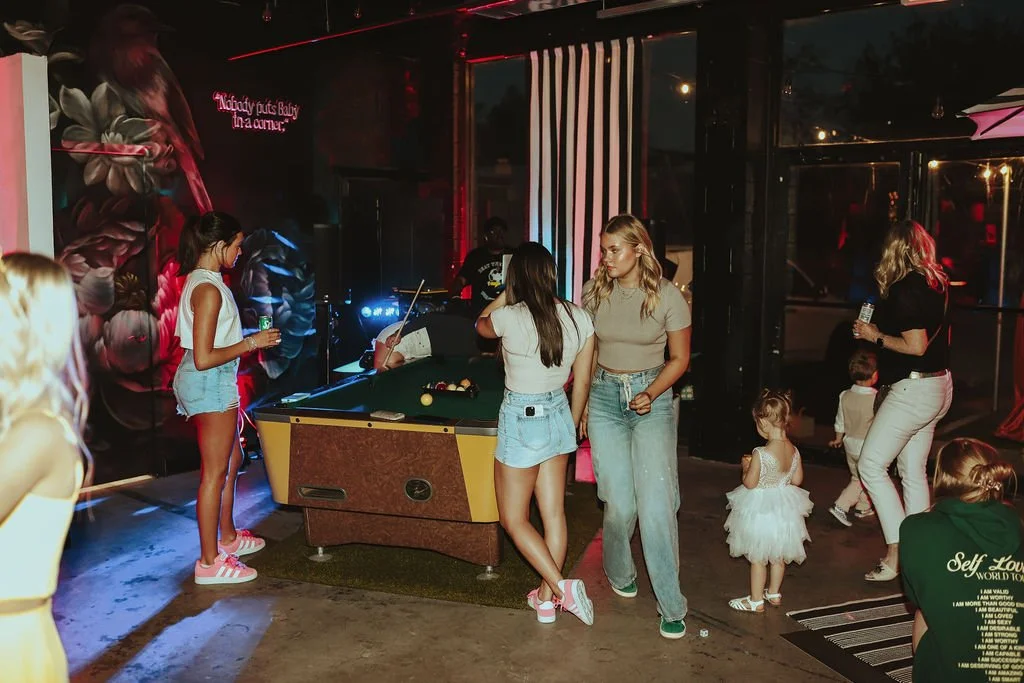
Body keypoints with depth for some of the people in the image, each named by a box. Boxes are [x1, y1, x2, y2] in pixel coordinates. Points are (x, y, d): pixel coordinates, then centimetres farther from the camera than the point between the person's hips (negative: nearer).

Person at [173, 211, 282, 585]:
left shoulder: (201, 281, 11)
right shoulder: (209, 289, -21)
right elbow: (204, 358, -24)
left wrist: (250, 339, 15)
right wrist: (251, 343, -18)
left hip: (215, 384, 11)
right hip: (211, 385, -11)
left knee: (231, 460, 22)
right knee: (215, 472, -3)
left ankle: (228, 537, 37)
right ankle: (210, 562, 6)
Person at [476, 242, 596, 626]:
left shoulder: (510, 318, -19)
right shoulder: (580, 319, -5)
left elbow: (481, 325, 7)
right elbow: (582, 382, 5)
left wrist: (508, 292, 9)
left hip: (522, 421, -6)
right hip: (559, 415, 6)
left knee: (513, 519, 9)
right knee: (554, 513, 12)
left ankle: (561, 587, -1)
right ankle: (545, 599, 23)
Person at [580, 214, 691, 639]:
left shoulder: (668, 296, -7)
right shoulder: (595, 291, 0)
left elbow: (679, 358, 1)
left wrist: (651, 394, -13)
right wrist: (580, 403, 9)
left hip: (652, 398, -2)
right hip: (604, 395, 2)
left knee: (656, 503, -10)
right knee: (620, 503, -1)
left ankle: (671, 605, 3)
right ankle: (618, 572, 31)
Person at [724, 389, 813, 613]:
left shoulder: (760, 454, -26)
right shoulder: (794, 451, -7)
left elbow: (750, 483, -19)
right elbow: (797, 480, 2)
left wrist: (746, 467, -2)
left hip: (761, 511, -7)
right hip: (784, 509, 7)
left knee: (757, 557, 8)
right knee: (778, 554, 21)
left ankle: (756, 600, 18)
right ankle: (774, 593, 36)